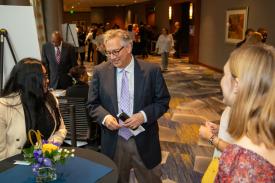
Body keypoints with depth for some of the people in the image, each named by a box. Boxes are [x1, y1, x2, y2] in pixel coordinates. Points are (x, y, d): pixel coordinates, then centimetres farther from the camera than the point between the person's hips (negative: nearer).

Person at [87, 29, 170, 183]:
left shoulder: (151, 70, -8)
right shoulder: (100, 72, -3)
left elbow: (163, 101, -3)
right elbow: (93, 104, 3)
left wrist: (144, 115, -19)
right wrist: (105, 116, -18)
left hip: (144, 141, -1)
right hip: (113, 141, 1)